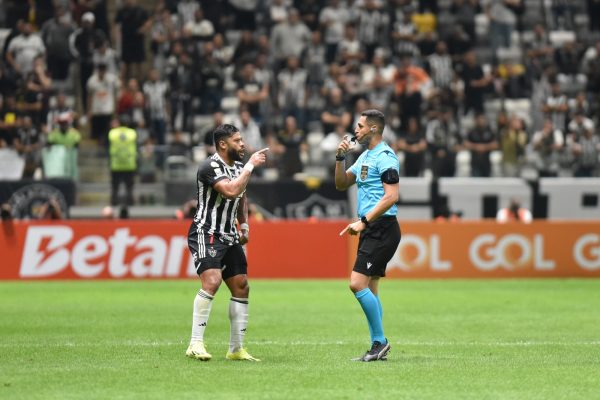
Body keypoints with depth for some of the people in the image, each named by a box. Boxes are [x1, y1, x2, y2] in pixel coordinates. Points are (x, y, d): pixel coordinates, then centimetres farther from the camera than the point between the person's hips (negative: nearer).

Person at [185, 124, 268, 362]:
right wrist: (250, 166, -22)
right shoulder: (210, 167, -15)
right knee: (212, 281, -25)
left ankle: (236, 349, 13)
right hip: (206, 234, -9)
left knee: (241, 288, 5)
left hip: (229, 237, 9)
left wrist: (244, 225, 17)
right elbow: (230, 191, -30)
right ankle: (195, 344, -23)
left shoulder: (238, 167, 12)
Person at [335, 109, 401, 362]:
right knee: (369, 289, 9)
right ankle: (378, 347, 11)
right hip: (371, 230, 10)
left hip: (382, 228, -10)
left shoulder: (385, 157, -13)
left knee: (358, 283, -16)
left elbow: (391, 197, -21)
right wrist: (340, 158, 6)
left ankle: (379, 340, -9)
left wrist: (363, 221, -22)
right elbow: (341, 184, 21)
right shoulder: (365, 156, 17)